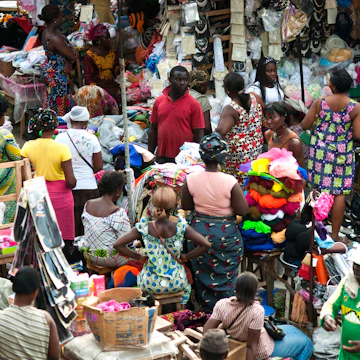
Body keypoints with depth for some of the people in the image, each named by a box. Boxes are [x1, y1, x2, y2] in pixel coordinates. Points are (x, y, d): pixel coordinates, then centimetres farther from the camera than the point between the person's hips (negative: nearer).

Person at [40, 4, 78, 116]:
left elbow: (65, 44, 10)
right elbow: (73, 57, -25)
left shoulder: (47, 31, 0)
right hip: (56, 76, -10)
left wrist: (73, 49, -11)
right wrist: (75, 52, -1)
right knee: (58, 103, 4)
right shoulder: (54, 39, -30)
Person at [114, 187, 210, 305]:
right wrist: (186, 257, -6)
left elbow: (117, 245, -15)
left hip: (150, 284, 0)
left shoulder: (144, 227, -16)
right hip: (176, 284, 0)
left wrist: (139, 257, -4)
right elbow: (206, 244, -20)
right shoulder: (180, 227, -18)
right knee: (186, 285, 37)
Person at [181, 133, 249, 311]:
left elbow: (185, 206, -1)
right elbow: (243, 210, -15)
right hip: (226, 234, -2)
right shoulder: (230, 181, -22)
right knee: (226, 276, 14)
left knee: (203, 275, 19)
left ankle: (206, 312, 33)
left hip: (200, 231, 3)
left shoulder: (191, 179, -14)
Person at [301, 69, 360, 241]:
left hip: (320, 151, 1)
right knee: (339, 194, 6)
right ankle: (335, 234, 11)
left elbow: (305, 125, -4)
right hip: (342, 154, -1)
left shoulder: (320, 102, -9)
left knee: (318, 190, 12)